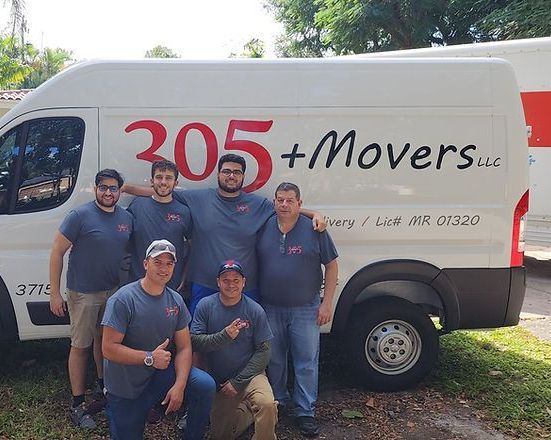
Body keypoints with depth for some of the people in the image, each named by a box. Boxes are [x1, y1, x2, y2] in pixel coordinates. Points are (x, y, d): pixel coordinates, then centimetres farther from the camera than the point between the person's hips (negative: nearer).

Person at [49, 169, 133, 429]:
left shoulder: (126, 218, 2)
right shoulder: (80, 216, -14)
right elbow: (57, 252, -12)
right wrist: (55, 293, -13)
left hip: (113, 290, 5)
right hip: (83, 293, -5)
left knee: (103, 339, 20)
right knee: (80, 346, 3)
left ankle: (103, 385, 38)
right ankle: (77, 404, 12)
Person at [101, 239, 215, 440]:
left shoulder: (175, 300, -1)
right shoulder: (123, 299, -17)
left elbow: (184, 348, -1)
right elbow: (109, 349, -20)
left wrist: (179, 386, -16)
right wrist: (149, 358, -27)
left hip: (160, 373, 4)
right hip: (125, 386, -3)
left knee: (205, 385, -19)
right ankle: (112, 406, 33)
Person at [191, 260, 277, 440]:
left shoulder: (255, 310, -7)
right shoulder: (205, 306, -5)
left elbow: (263, 351, -7)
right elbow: (194, 342, -12)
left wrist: (238, 382, -13)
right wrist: (224, 336, -28)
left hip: (248, 375, -2)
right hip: (217, 381, 2)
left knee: (267, 405, -31)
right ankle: (243, 409, 34)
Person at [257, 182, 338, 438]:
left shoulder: (314, 230, -5)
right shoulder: (263, 229, 0)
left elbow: (331, 265, -1)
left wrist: (327, 303, -6)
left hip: (305, 309, -2)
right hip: (270, 308, 2)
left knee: (306, 363, 3)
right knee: (274, 360, 14)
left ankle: (305, 412, 15)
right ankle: (277, 402, 33)